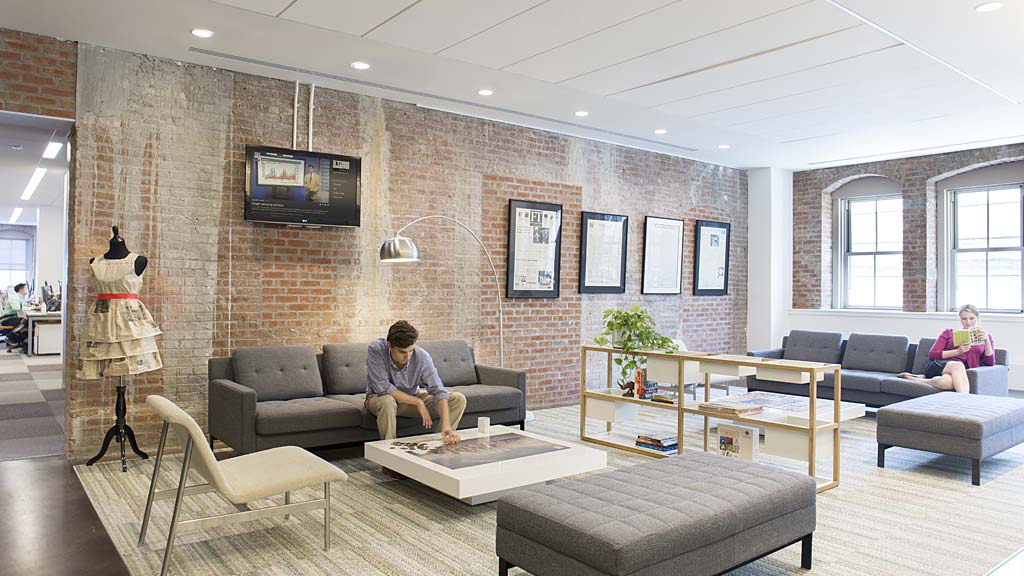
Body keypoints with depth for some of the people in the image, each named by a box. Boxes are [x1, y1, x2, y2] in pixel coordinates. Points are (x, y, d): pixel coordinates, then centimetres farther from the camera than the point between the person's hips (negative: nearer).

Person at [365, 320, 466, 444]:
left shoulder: (422, 357, -24)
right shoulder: (376, 350, -28)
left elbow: (438, 391, -28)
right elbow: (382, 388, -31)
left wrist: (446, 425, -43)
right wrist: (418, 402, -27)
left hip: (412, 398, 3)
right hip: (379, 398, -3)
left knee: (458, 399, -12)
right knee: (387, 401, -41)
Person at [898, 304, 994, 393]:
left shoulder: (984, 336, 23)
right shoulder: (949, 332, 21)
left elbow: (990, 362, 8)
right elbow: (931, 355, 7)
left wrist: (987, 341, -7)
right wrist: (958, 351, -7)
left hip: (961, 373, 0)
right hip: (938, 366, 0)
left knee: (948, 382, -42)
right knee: (957, 365, -41)